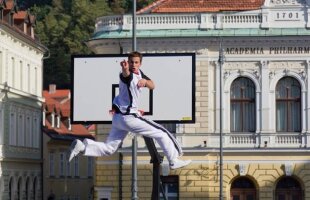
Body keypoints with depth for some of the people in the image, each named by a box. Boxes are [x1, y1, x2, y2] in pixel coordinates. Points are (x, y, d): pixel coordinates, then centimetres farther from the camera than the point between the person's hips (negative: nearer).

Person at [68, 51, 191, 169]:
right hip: (129, 118, -9)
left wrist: (145, 81, -10)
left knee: (108, 149, 11)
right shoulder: (128, 75, -18)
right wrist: (125, 69, -66)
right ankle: (174, 161, 14)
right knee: (162, 134, 2)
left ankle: (82, 147, -4)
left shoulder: (139, 73, 9)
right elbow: (125, 74, -42)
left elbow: (152, 86, 12)